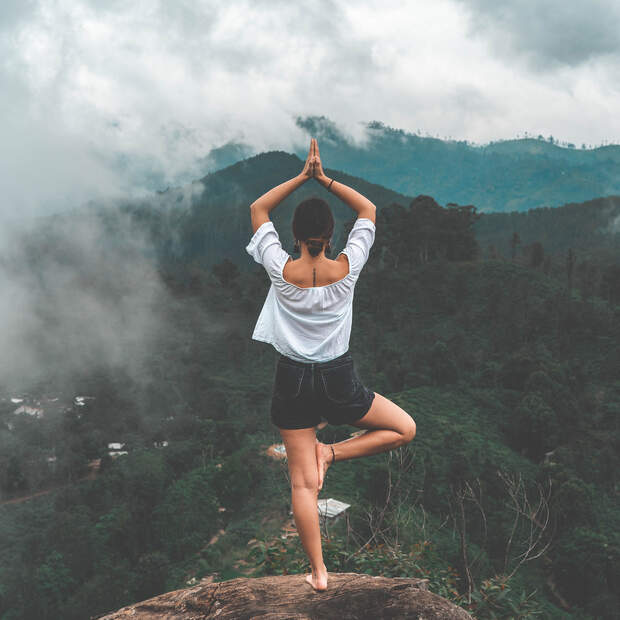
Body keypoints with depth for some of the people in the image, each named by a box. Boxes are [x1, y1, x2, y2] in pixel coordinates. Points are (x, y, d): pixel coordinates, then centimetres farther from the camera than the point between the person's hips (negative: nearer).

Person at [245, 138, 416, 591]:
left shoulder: (282, 270, -13)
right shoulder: (347, 268, -12)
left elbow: (258, 210, 2)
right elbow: (369, 210, 4)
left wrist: (302, 176, 0)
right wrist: (326, 180, 1)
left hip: (293, 381, 1)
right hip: (339, 382, -1)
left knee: (303, 484, 9)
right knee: (405, 429, 20)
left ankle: (319, 572, 15)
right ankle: (332, 452, 4)